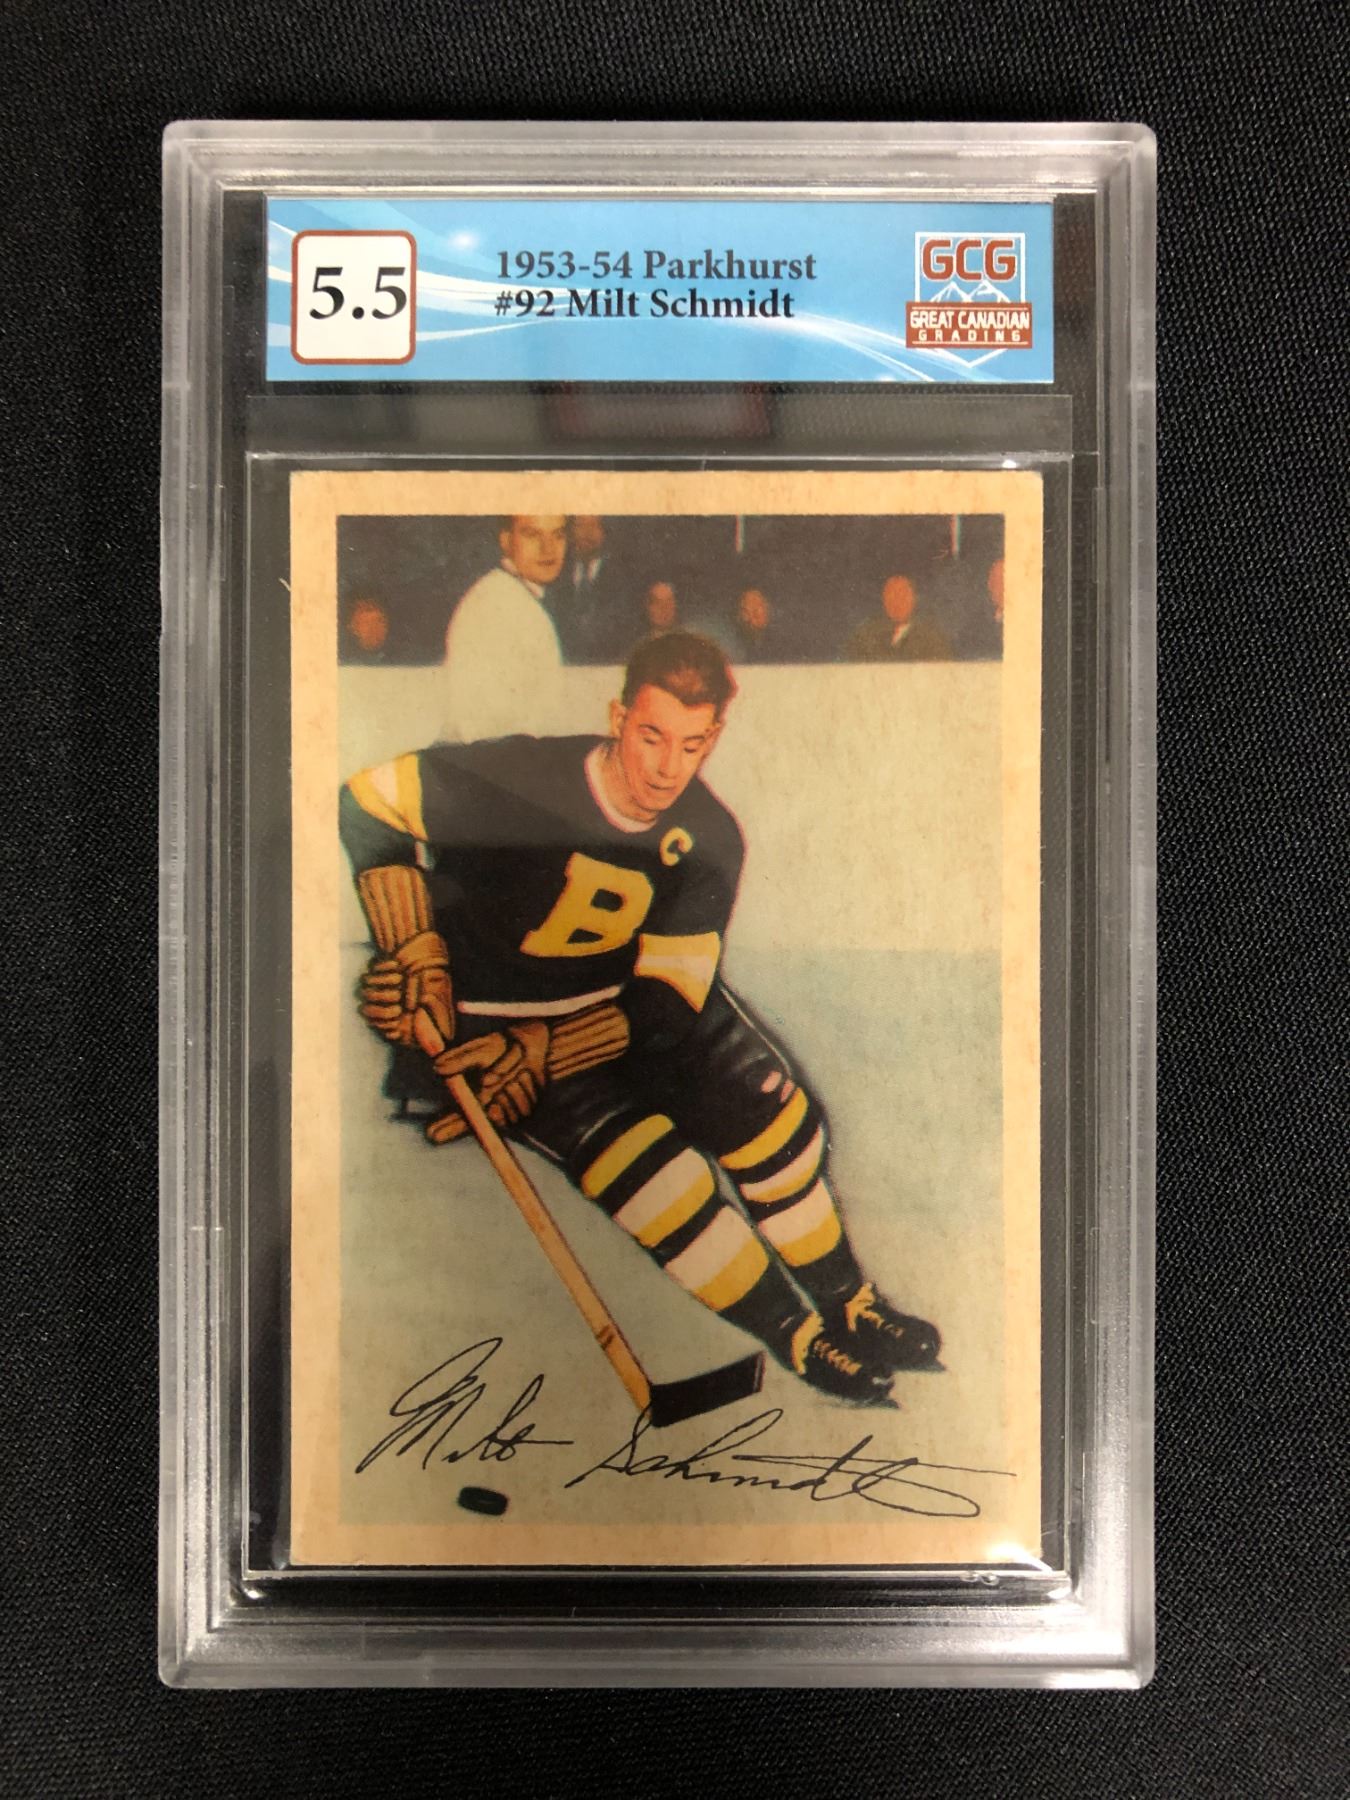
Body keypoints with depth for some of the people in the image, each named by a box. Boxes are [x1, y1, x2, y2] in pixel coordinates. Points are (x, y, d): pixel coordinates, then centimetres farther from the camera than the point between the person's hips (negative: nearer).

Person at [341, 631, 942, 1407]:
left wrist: (544, 1050, -26)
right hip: (493, 1017, -4)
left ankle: (847, 1304, 18)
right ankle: (798, 1342, -2)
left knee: (771, 1110, -5)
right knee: (647, 1162, -21)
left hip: (632, 1003, 5)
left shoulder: (709, 839, -13)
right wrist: (415, 949, -19)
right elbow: (370, 804, -14)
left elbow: (668, 998, -14)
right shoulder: (520, 780, -26)